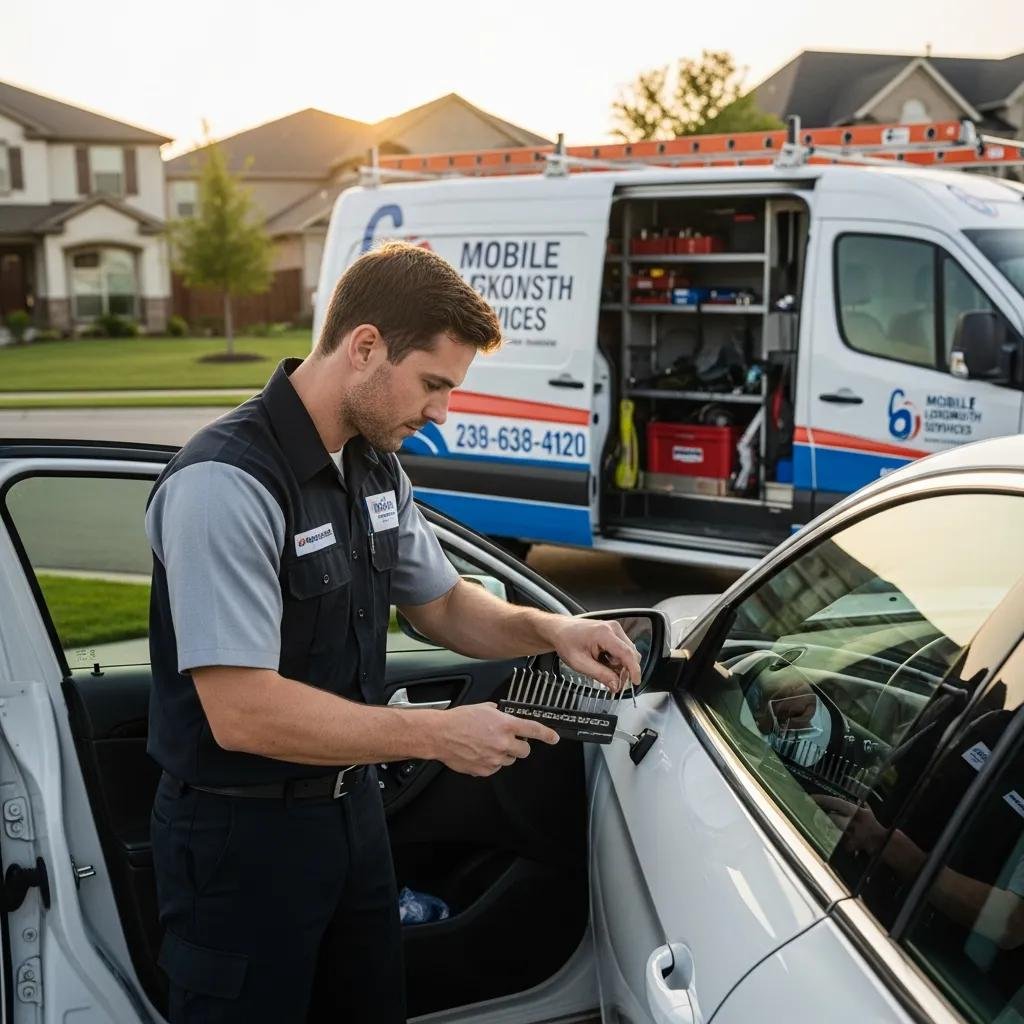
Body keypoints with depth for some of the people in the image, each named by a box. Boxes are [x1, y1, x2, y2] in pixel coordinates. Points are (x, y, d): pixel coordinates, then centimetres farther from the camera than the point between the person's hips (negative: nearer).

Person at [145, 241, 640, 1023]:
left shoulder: (375, 466, 1)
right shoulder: (224, 486, -26)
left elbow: (440, 604, 14)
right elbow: (243, 713, -30)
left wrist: (549, 630, -4)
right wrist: (439, 735, -24)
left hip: (352, 810, 8)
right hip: (241, 836, -8)